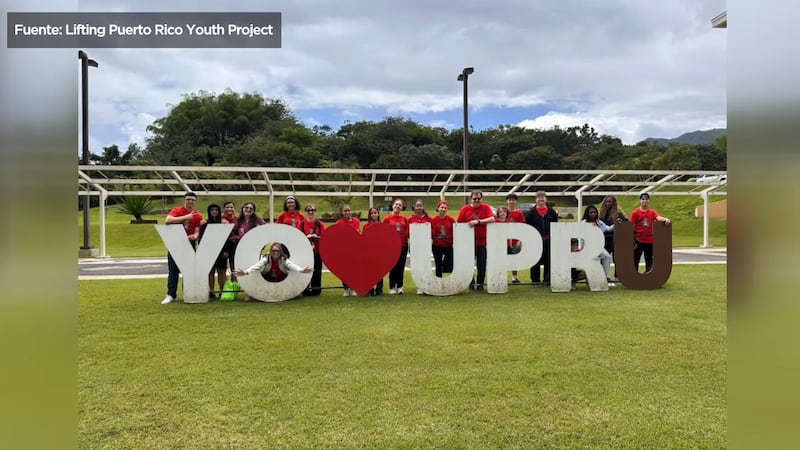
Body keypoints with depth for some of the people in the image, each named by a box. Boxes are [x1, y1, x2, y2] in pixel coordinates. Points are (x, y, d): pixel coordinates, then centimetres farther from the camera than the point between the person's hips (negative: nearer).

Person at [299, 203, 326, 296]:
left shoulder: (320, 224, 4)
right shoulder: (302, 223, 3)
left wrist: (317, 237, -18)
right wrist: (306, 237, -17)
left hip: (317, 251, 0)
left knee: (317, 271, 2)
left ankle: (316, 290, 12)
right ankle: (305, 290, 10)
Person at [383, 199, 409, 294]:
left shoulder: (404, 219, 8)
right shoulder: (387, 218, -1)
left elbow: (407, 232, 15)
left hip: (403, 246, 3)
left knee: (401, 267, 7)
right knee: (393, 267, 2)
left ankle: (400, 287, 16)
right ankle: (392, 287, 12)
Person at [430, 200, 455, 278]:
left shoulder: (451, 219, -2)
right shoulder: (433, 219, -5)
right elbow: (431, 234, -3)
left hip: (449, 246, 1)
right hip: (437, 247, 0)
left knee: (450, 268, -3)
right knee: (438, 267, 8)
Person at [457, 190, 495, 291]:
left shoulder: (486, 208, 1)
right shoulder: (465, 209, 2)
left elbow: (492, 219, -15)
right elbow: (458, 223, 4)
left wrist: (478, 221, -21)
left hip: (482, 242, -1)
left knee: (481, 264, 4)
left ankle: (480, 283, 17)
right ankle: (471, 283, 21)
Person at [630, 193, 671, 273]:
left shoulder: (653, 212, 6)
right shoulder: (635, 213, -1)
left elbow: (659, 218, -15)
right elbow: (632, 228, -2)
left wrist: (665, 219, -39)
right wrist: (633, 242, -6)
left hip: (650, 241, 3)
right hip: (639, 241, -2)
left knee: (649, 262, 10)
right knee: (635, 261, 3)